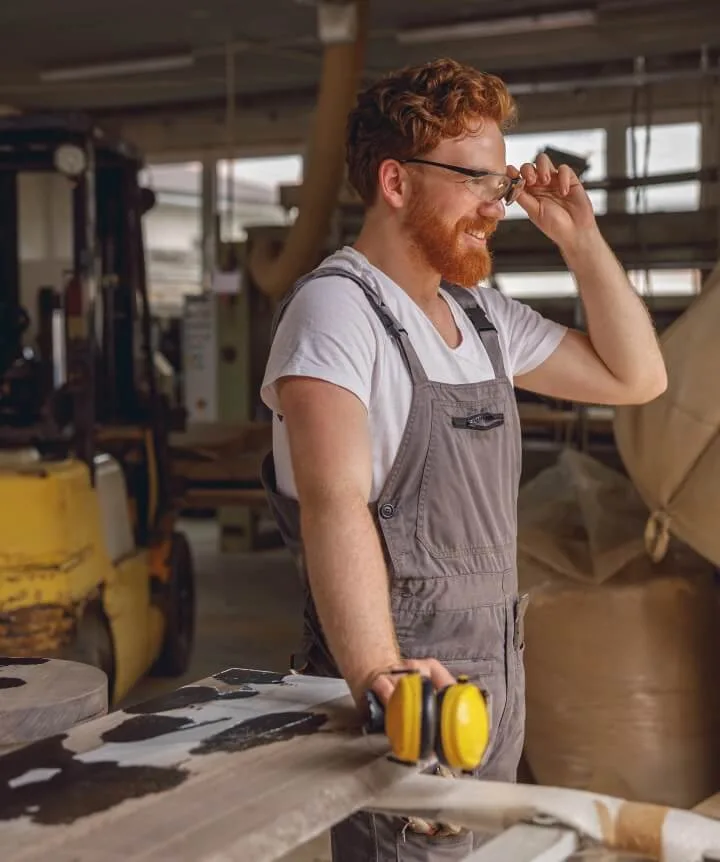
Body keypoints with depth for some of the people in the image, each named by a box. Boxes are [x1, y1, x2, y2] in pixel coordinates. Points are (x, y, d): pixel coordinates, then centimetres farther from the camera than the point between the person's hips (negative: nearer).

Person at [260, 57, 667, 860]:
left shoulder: (482, 313, 10)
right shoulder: (337, 307, -15)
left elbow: (634, 377, 14)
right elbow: (335, 504, -28)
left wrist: (581, 241, 4)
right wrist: (376, 672, -41)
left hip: (498, 675, 8)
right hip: (404, 696, -8)